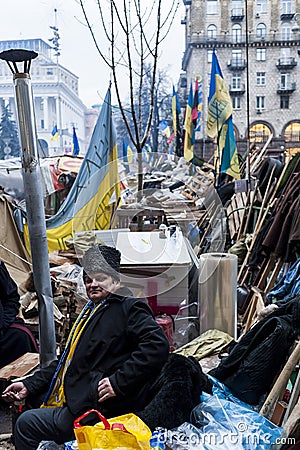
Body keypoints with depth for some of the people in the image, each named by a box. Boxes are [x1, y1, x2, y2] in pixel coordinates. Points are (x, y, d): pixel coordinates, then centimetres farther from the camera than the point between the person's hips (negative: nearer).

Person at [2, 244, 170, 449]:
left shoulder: (128, 307, -11)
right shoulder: (91, 312, 18)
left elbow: (157, 344, -26)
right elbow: (67, 362, 22)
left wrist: (118, 382, -26)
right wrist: (29, 385, 16)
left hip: (102, 410, -9)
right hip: (73, 401, 10)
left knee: (26, 424, -6)